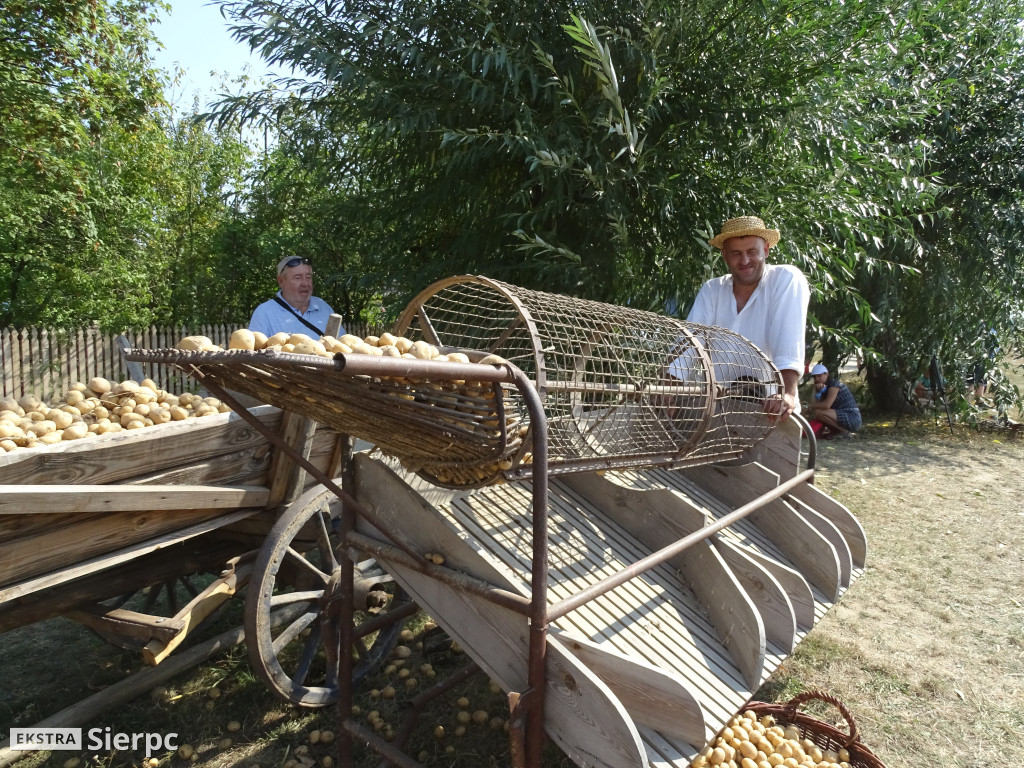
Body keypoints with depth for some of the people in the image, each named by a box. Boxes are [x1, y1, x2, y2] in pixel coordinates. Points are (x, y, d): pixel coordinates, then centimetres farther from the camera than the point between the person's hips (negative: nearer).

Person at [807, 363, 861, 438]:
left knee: (818, 412, -25)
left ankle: (845, 432, -12)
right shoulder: (823, 387, 14)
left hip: (852, 419, -10)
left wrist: (811, 406, -9)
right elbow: (815, 404, 1)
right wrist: (817, 391, -9)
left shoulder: (834, 384, -11)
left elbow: (826, 405, -24)